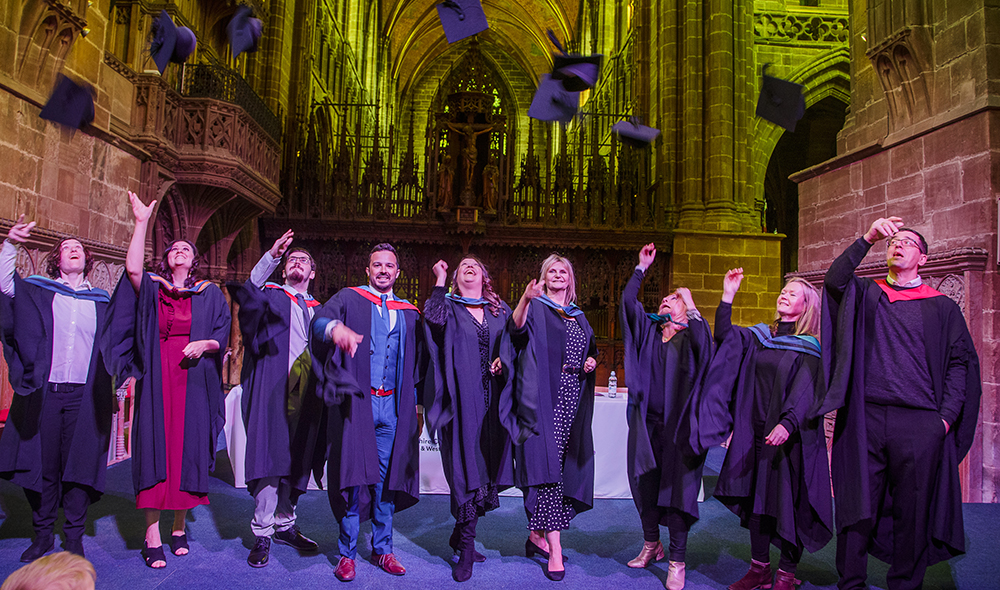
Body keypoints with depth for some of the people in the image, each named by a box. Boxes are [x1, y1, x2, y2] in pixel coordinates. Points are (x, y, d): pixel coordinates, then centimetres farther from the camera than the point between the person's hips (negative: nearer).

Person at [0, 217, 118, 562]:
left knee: (79, 464, 2)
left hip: (85, 396, 1)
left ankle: (74, 537, 13)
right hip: (43, 393, 0)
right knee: (44, 463, 5)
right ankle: (43, 534, 20)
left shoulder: (101, 302, 13)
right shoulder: (37, 291, 10)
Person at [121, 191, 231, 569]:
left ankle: (179, 528, 14)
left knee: (188, 450, 1)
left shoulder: (210, 294, 12)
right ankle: (152, 535, 2)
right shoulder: (151, 288, 11)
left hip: (193, 381, 0)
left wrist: (205, 343, -14)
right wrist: (141, 223, -12)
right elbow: (132, 268, -10)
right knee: (156, 449, -4)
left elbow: (223, 334, 7)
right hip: (157, 382, 0)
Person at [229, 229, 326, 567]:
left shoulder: (318, 310, 22)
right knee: (272, 458, -9)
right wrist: (271, 257, -29)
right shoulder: (270, 296, 8)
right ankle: (262, 533, 1)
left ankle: (284, 524, 21)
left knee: (297, 462, 7)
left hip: (307, 393, 4)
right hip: (275, 390, -4)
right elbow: (247, 294, -15)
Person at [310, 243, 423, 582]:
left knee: (385, 478, 8)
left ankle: (382, 548, 21)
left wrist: (417, 406, 11)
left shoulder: (409, 314, 15)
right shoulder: (349, 299, 5)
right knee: (355, 476, -4)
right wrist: (336, 327, -37)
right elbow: (320, 318, -13)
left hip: (393, 407, 3)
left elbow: (415, 364, 16)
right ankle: (347, 552, 10)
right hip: (356, 402, -3)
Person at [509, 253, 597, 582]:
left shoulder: (579, 317, 21)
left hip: (572, 399, 6)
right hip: (544, 396, -6)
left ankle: (537, 534, 19)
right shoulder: (536, 307, 2)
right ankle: (554, 548, -12)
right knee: (548, 463, -12)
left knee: (562, 465, 6)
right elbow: (517, 328, -19)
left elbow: (589, 351, 29)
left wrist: (591, 362, 6)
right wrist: (525, 298, -38)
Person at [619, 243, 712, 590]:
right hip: (645, 422, 4)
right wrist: (642, 268, 0)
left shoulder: (690, 337, 1)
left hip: (677, 425, -4)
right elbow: (628, 302, -1)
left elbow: (704, 344, -22)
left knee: (675, 488, -1)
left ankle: (677, 562, 8)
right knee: (645, 484, 12)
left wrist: (690, 305, -19)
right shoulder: (648, 331, 11)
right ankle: (651, 543, 32)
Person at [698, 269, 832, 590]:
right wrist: (728, 295, -7)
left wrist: (787, 423, -30)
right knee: (756, 497, 9)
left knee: (787, 501, 1)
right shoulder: (759, 336, 10)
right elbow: (724, 335, 0)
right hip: (755, 431, 5)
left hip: (789, 435, -5)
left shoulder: (809, 348, -5)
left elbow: (805, 392, -15)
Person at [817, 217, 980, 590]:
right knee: (857, 505, 2)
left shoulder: (942, 307, 12)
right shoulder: (865, 294, 13)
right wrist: (869, 238, -16)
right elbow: (834, 279, -7)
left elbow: (961, 362, 8)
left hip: (918, 423, 0)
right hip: (865, 418, 0)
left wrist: (946, 416, -4)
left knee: (912, 512, 5)